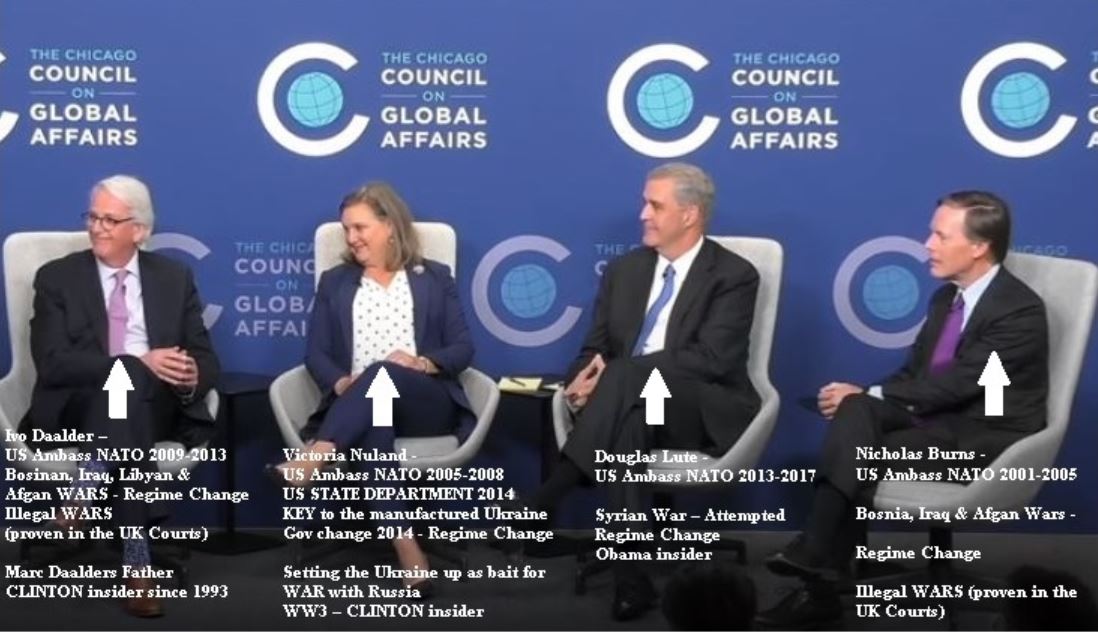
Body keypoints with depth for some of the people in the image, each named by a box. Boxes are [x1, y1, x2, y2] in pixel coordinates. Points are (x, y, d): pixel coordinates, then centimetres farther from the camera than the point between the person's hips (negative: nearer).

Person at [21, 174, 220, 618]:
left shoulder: (175, 278, 13)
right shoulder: (56, 278, 6)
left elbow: (206, 359, 8)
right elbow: (52, 363, -9)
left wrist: (192, 376, -19)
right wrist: (138, 363, -21)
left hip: (156, 408, 2)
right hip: (76, 411, -1)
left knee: (127, 391, -35)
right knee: (125, 379, -37)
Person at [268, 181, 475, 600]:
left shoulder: (435, 278, 16)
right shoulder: (334, 282, 22)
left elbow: (463, 348, 7)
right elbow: (316, 353, 10)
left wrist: (423, 363, -14)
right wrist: (340, 383, -12)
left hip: (427, 404, 0)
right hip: (356, 408, 1)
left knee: (381, 375, -37)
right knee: (373, 422, -39)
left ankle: (312, 460, -52)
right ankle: (407, 550, -51)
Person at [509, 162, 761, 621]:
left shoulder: (734, 276, -3)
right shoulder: (624, 270, 15)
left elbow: (710, 358, -16)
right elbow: (595, 348, 13)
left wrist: (615, 372, -21)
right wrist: (586, 378, -14)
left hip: (702, 411, -4)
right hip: (629, 404, 4)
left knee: (628, 376, -36)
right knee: (626, 425, -36)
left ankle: (543, 503, -37)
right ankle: (631, 575, -39)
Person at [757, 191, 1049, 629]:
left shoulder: (1020, 311, -16)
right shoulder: (946, 297, 11)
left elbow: (954, 384, -22)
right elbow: (914, 371, 12)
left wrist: (869, 394, -19)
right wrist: (863, 398, -9)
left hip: (983, 437, -7)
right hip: (936, 417, 7)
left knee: (862, 451, -27)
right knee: (857, 410, -23)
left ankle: (822, 582, -22)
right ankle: (819, 558, -31)